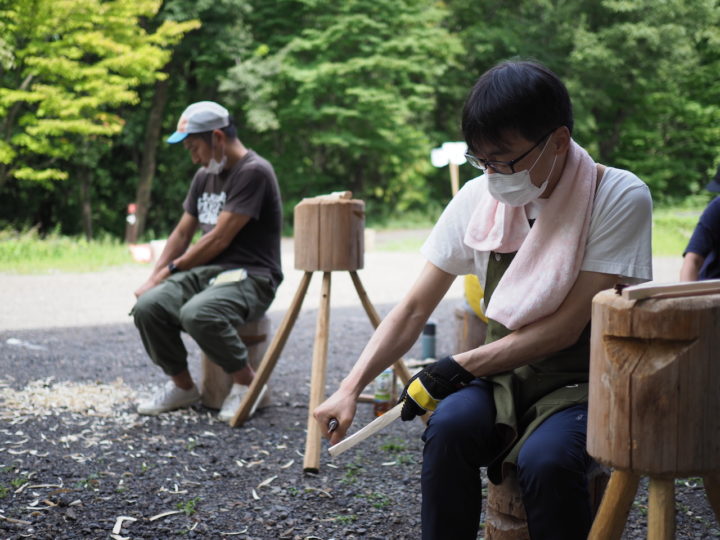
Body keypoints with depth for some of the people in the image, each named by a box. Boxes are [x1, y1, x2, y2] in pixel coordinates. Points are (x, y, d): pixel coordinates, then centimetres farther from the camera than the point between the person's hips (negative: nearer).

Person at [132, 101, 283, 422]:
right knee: (148, 306, -20)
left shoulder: (253, 172, -11)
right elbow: (182, 233, 22)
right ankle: (182, 386, 2)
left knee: (197, 314, -37)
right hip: (206, 272, 8)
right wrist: (154, 278, 7)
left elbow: (219, 239, -15)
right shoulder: (205, 176, 18)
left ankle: (248, 383, -12)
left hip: (250, 277, -7)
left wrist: (172, 269, -6)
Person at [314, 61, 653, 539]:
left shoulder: (620, 198, -14)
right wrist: (351, 388, -11)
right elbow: (414, 310, 2)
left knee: (544, 460, -34)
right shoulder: (478, 200, -2)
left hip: (584, 381, -3)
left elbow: (565, 328, -16)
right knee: (449, 427, -30)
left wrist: (458, 368, -18)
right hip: (504, 375, 3)